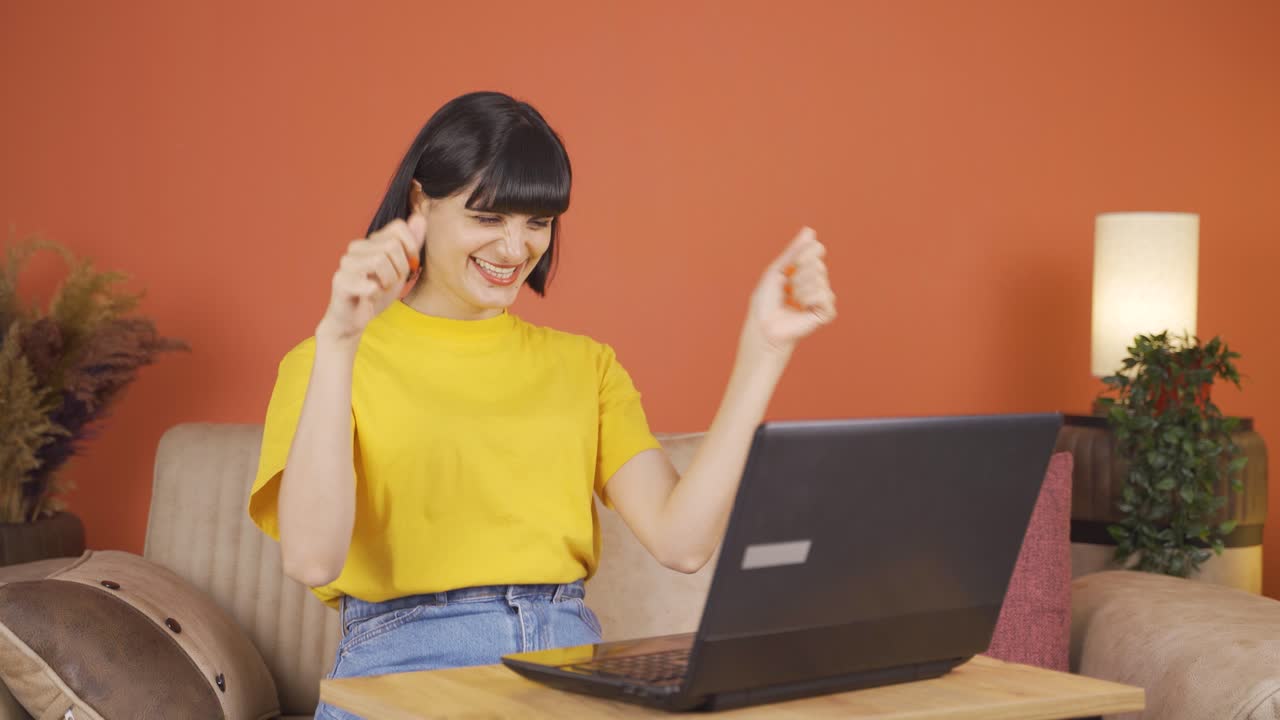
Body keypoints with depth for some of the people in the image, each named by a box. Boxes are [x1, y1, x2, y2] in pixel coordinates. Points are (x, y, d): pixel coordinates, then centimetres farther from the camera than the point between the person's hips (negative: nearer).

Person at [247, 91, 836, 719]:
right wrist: (338, 338, -21)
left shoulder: (583, 365, 16)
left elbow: (682, 542, 0)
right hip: (408, 668, -3)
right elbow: (311, 559, -14)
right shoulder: (329, 362, 4)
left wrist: (763, 346, -2)